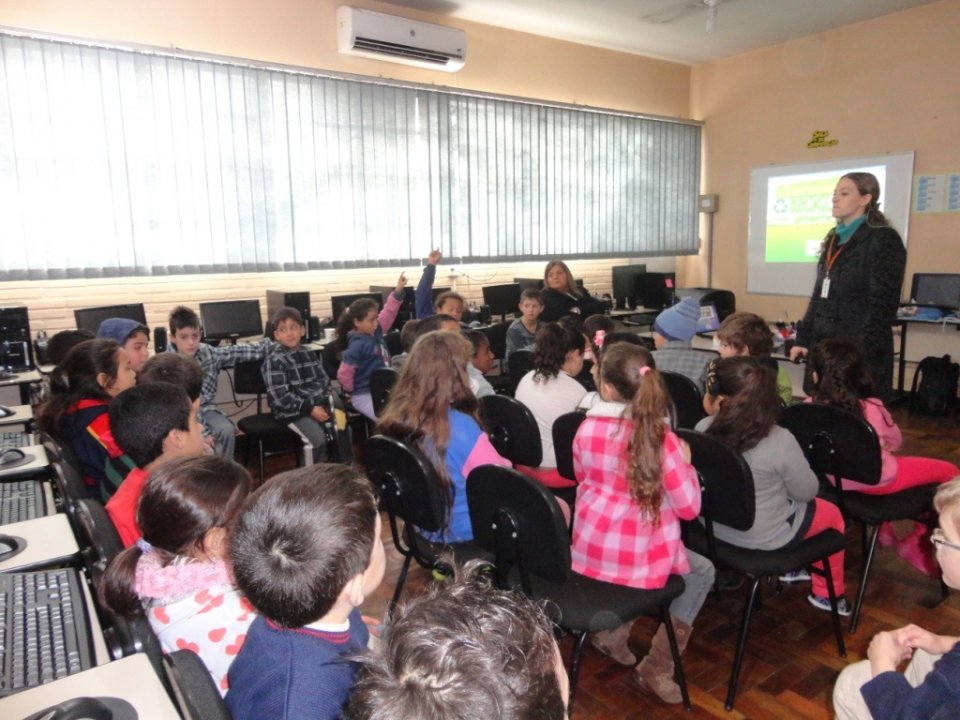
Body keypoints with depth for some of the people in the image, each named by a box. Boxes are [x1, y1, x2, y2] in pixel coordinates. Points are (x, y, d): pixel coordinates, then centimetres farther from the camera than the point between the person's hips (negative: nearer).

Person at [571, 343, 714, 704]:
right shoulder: (661, 438, -18)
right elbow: (689, 507, -12)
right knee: (702, 572, 25)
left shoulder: (586, 429, -6)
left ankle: (612, 630, 24)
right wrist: (685, 463, 3)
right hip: (641, 558, -5)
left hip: (589, 550, 5)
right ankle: (658, 667, 17)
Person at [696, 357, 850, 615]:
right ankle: (828, 594, 39)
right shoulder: (780, 441, -27)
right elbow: (807, 491, -11)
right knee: (832, 513, 24)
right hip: (765, 538, -5)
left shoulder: (703, 429, -15)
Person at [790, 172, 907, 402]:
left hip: (859, 350, -7)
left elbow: (882, 305, -13)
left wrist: (865, 354, -18)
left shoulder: (883, 240, -7)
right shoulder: (834, 239, 16)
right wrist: (803, 339, 13)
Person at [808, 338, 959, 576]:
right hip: (876, 480, -5)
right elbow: (895, 442, -2)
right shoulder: (870, 408, -24)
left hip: (837, 481, 5)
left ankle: (883, 529, 42)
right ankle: (919, 543, 26)